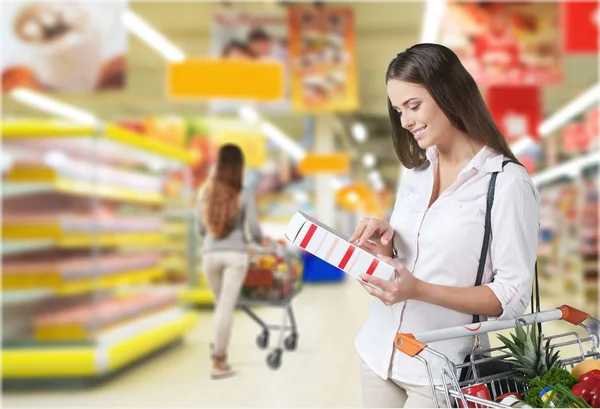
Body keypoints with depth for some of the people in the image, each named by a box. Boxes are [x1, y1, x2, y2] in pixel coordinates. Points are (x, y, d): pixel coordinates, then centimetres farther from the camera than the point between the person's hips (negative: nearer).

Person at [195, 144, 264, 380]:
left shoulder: (205, 191, 3)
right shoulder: (244, 194, -7)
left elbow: (200, 229, 10)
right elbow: (254, 229, -5)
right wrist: (260, 241, 18)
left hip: (210, 254, 3)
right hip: (236, 254, -3)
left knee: (221, 304, 19)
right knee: (226, 307, -3)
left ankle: (220, 354, 16)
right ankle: (218, 364, -2)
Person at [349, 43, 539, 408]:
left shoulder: (508, 183, -13)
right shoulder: (416, 174, 8)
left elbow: (514, 296, -14)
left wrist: (420, 290, -23)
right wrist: (385, 249, -7)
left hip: (440, 369, -6)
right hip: (379, 352, 6)